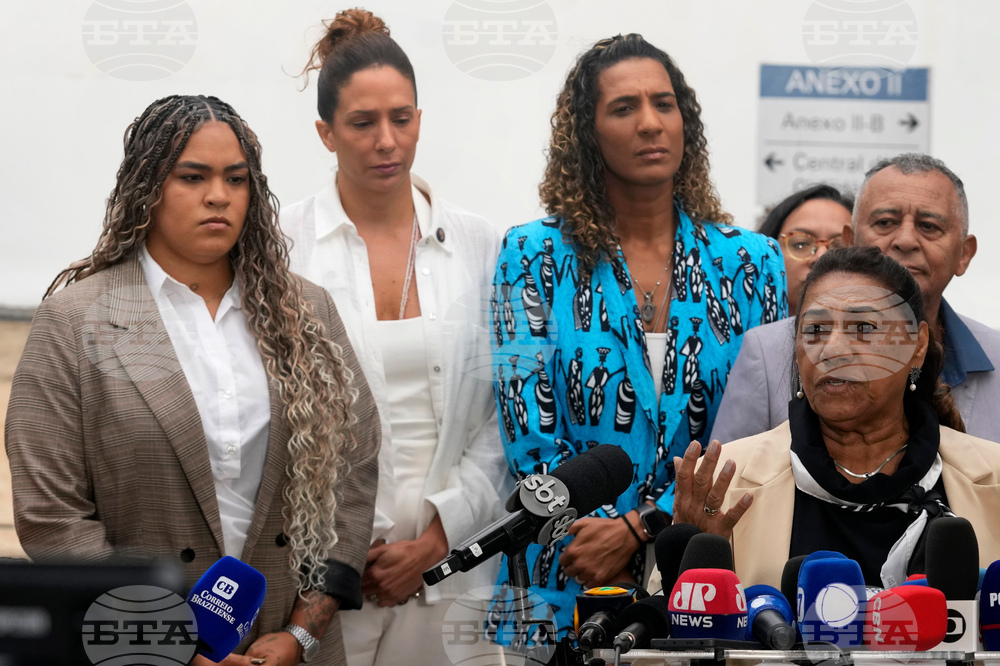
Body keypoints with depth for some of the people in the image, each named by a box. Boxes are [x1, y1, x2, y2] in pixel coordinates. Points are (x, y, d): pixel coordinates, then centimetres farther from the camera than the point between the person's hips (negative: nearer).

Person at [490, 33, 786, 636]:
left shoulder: (751, 263, 4)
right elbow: (529, 433, -6)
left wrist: (637, 527, -15)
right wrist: (613, 556, -14)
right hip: (570, 587, -1)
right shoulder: (537, 256, 1)